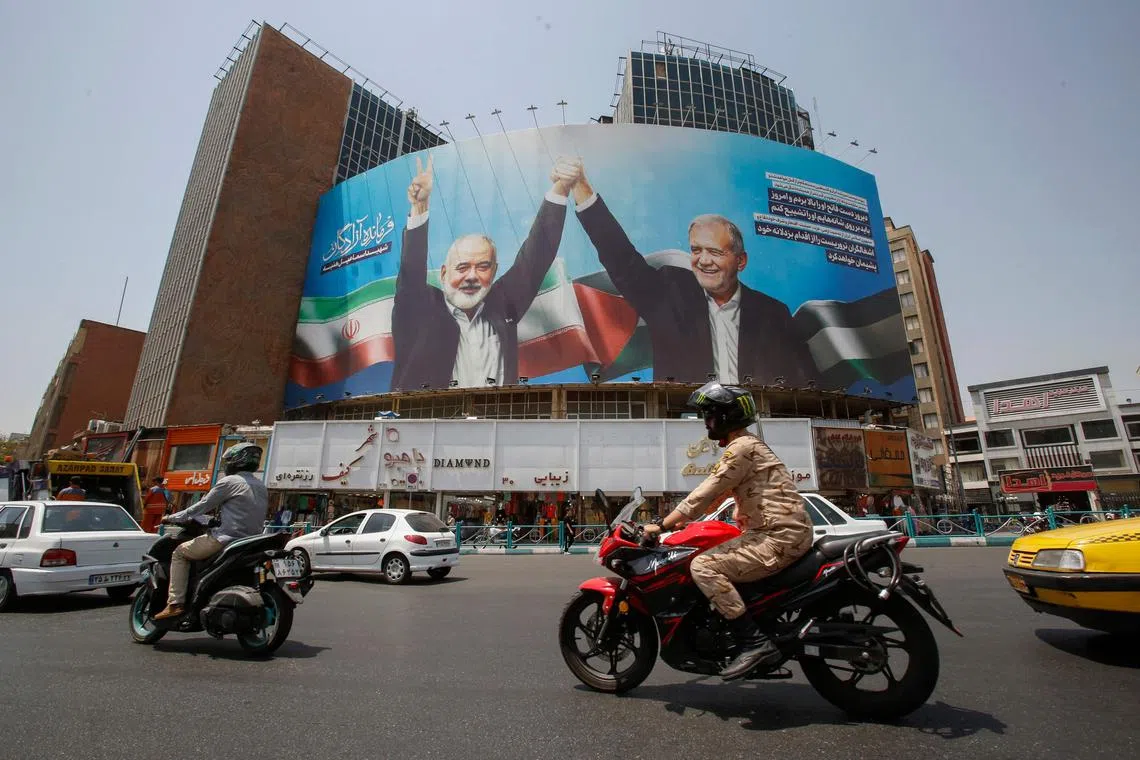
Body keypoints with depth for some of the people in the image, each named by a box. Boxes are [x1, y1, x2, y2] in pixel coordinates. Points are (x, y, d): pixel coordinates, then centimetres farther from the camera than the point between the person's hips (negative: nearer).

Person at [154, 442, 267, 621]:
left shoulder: (229, 482, -7)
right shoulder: (261, 487, 14)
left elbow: (202, 507, -3)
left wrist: (172, 518, 12)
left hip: (227, 539, -7)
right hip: (251, 543, 7)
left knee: (180, 552, 13)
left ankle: (175, 603, 6)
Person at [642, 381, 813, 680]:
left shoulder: (741, 448, -14)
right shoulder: (750, 445, 18)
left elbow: (704, 495, -19)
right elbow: (715, 495, 22)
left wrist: (661, 525, -14)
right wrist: (679, 520, 21)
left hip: (779, 537, -11)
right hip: (790, 532, 11)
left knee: (703, 566, -19)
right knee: (717, 558, 22)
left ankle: (754, 642, -14)